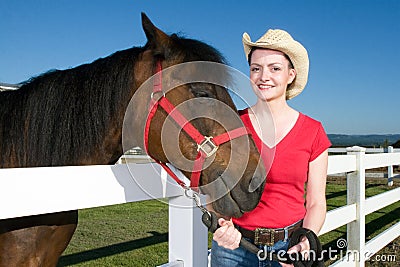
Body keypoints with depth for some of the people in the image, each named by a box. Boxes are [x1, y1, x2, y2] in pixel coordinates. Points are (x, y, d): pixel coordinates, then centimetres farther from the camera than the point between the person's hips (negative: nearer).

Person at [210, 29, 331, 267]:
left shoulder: (313, 132, -2)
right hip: (233, 246, 0)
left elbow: (316, 203, 1)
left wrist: (306, 241, -16)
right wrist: (221, 224, -18)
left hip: (290, 246, 0)